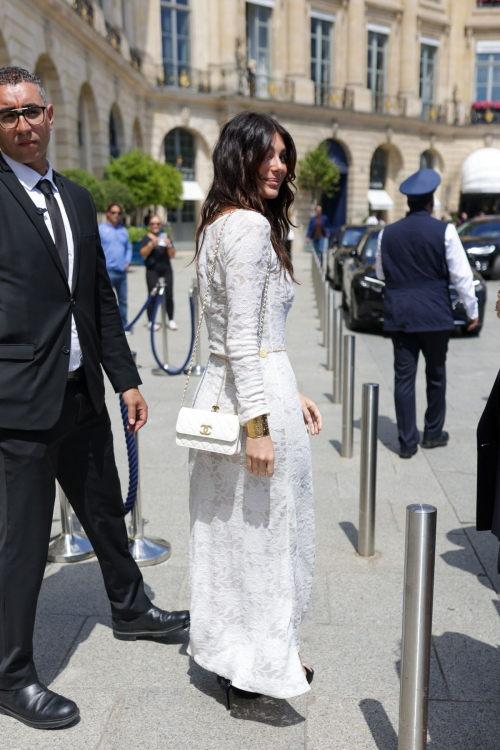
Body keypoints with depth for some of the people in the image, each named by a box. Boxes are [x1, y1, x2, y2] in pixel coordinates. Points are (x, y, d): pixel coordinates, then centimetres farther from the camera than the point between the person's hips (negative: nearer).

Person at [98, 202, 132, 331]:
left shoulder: (123, 230, 15)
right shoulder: (100, 229, -2)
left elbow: (129, 248, 21)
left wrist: (127, 262, 6)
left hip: (122, 271, 6)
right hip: (107, 271, -5)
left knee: (123, 300, 11)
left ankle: (123, 325, 21)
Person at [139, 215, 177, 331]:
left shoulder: (165, 237, 13)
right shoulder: (147, 238, 6)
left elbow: (172, 255, 7)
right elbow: (143, 254, -7)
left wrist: (169, 245, -12)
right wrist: (152, 244, -20)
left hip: (166, 270, 2)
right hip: (152, 271, -2)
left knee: (169, 295, -2)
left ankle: (171, 320, 6)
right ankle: (151, 321, -2)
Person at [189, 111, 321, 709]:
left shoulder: (219, 223, 16)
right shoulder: (251, 226, -15)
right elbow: (243, 338, -21)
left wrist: (289, 394, 18)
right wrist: (259, 423, -21)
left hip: (222, 388, 10)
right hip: (256, 395, -10)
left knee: (231, 528, 19)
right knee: (262, 528, 5)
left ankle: (228, 649, 36)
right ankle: (260, 661, 24)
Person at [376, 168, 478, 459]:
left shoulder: (388, 233, 2)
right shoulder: (444, 231, -7)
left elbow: (381, 273, 15)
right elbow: (461, 274, -5)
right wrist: (472, 310, 5)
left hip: (399, 315, 2)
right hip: (435, 314, -2)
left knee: (404, 377, 4)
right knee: (436, 375, 14)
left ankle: (407, 441, 6)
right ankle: (433, 433, 26)